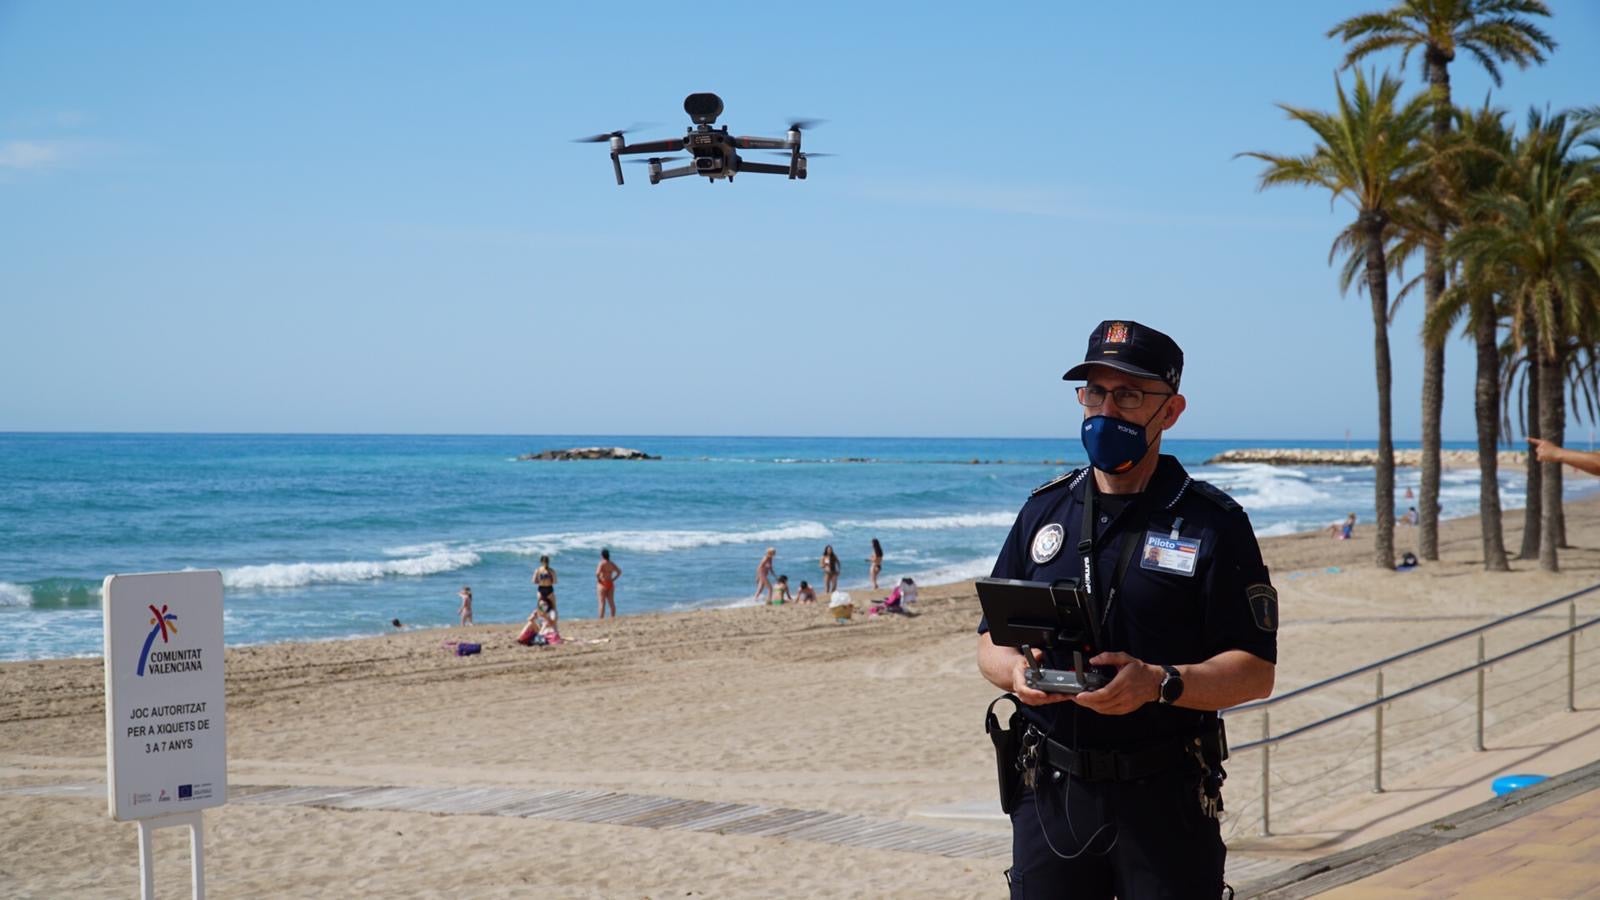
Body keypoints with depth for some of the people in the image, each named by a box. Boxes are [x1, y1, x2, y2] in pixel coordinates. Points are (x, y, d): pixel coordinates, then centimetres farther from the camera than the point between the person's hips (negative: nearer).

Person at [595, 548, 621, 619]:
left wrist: (598, 579, -10)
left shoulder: (602, 563, -14)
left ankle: (601, 619, -6)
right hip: (610, 584, 6)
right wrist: (613, 579, 11)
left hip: (602, 584, -6)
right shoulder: (612, 564, 6)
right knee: (611, 602, 10)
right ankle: (613, 618, 13)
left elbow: (597, 573, -27)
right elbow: (619, 572, 13)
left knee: (602, 603, -5)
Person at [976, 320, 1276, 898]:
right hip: (1049, 791, 4)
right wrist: (1015, 670, -10)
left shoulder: (1213, 523, -2)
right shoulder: (1044, 510, 11)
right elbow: (990, 642, 14)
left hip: (1166, 802, -3)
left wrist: (1160, 683, -23)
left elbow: (1256, 671, -6)